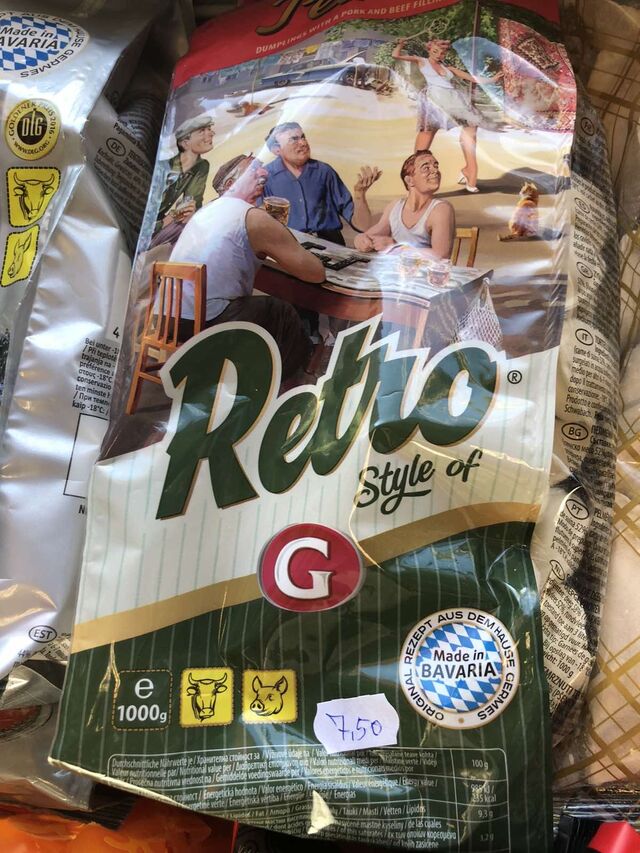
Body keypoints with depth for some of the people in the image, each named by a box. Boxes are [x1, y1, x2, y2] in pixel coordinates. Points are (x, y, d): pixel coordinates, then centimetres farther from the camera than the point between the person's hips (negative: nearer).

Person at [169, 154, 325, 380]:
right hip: (204, 323, -8)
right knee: (283, 315, 12)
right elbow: (317, 272, -5)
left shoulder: (209, 209, 15)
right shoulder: (254, 217, -8)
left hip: (169, 316, 8)